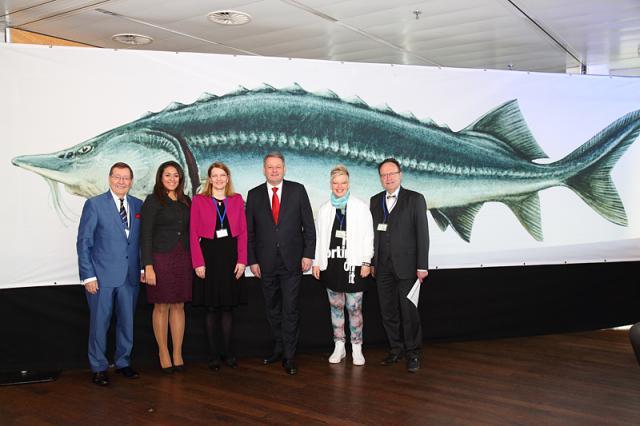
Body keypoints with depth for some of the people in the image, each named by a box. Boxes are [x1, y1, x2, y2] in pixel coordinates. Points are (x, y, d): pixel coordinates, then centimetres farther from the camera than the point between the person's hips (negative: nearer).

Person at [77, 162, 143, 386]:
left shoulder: (138, 205, 7)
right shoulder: (94, 204, -5)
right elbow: (83, 242, -6)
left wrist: (143, 267, 3)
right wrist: (88, 275, -11)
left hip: (130, 276, 4)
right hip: (102, 276, -4)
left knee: (127, 322, 13)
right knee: (99, 323, 5)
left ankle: (123, 362, 28)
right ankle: (98, 368, 20)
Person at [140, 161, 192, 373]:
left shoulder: (186, 201, 11)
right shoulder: (152, 201, -2)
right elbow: (145, 235, -7)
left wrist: (193, 260, 7)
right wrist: (148, 266, -13)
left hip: (183, 259, 4)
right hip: (161, 259, -4)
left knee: (179, 306, 7)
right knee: (162, 307, 3)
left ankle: (177, 353, 14)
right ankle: (163, 352, 16)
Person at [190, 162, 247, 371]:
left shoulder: (237, 200, 7)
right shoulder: (199, 200, 2)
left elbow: (243, 232, 3)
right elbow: (194, 234, -2)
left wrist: (242, 260, -5)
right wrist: (198, 262, -10)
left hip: (231, 255, 2)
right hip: (209, 255, -2)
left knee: (228, 306, 9)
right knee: (211, 307, 4)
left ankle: (228, 351, 19)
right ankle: (213, 353, 14)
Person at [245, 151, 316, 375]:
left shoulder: (298, 190, 1)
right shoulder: (254, 195, 5)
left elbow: (308, 225, 1)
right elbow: (250, 231, 6)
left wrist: (308, 254, -5)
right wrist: (252, 260, 1)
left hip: (292, 261, -2)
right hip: (266, 263, 2)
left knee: (290, 310, 0)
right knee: (272, 309, 13)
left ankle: (289, 355, 9)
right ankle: (279, 347, 29)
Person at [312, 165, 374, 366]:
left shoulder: (361, 207, 1)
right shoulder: (324, 209, 10)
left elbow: (368, 236, -1)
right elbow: (318, 237, 10)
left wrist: (366, 262, -7)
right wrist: (316, 262, 5)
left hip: (353, 265, -3)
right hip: (331, 264, 3)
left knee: (354, 308, -1)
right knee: (336, 307, 10)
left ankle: (357, 348, 12)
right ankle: (339, 346, 21)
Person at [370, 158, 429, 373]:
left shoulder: (415, 199, -1)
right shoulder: (375, 201, 11)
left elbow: (422, 233, -5)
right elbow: (373, 233, 10)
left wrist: (422, 266, -9)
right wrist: (372, 262, 6)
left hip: (406, 266, -4)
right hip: (383, 267, 4)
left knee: (408, 311, 0)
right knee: (388, 312, 9)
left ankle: (413, 353, 15)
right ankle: (396, 349, 24)